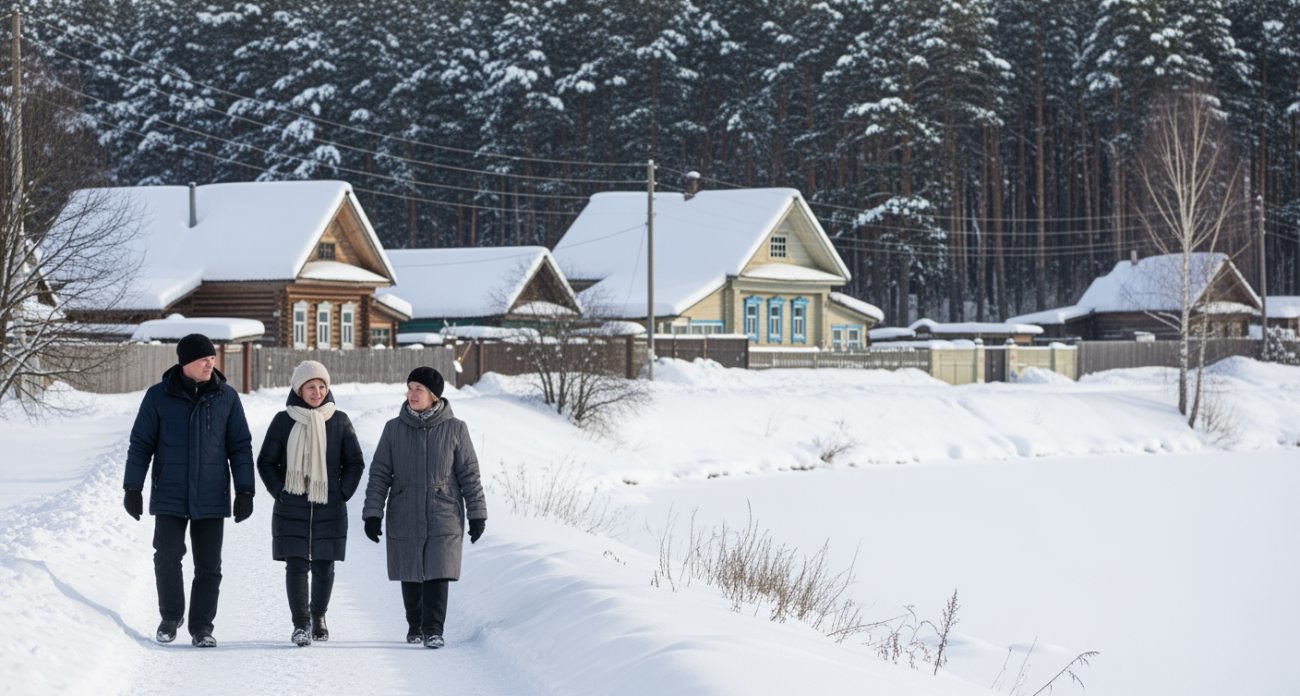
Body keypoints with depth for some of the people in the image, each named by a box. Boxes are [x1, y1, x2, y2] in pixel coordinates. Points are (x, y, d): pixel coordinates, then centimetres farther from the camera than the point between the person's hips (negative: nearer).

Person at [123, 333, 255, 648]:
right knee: (167, 557, -7)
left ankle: (201, 626, 14)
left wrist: (245, 491, 0)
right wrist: (133, 488, -1)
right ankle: (171, 616, 15)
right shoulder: (158, 397, -1)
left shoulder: (226, 398, 3)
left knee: (208, 565, 2)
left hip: (211, 500, 1)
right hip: (169, 497, -1)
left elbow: (240, 447, 6)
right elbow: (141, 444, 3)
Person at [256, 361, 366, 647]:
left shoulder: (339, 421, 5)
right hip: (291, 511, -1)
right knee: (296, 567, -7)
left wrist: (342, 492, 0)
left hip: (329, 511, 1)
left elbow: (355, 463, 10)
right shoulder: (284, 421, 2)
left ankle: (319, 616, 27)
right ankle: (300, 624, -4)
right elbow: (266, 462, 6)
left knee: (324, 568, 7)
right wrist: (279, 492, -3)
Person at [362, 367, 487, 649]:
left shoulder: (455, 429, -2)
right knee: (411, 575, 9)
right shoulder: (394, 429, 1)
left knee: (438, 572, -10)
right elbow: (379, 474, 3)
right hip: (405, 517, 2)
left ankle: (433, 629, -4)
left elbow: (469, 474, 2)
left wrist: (477, 513, 0)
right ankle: (415, 625, 27)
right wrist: (373, 512, -3)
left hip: (443, 515, -2)